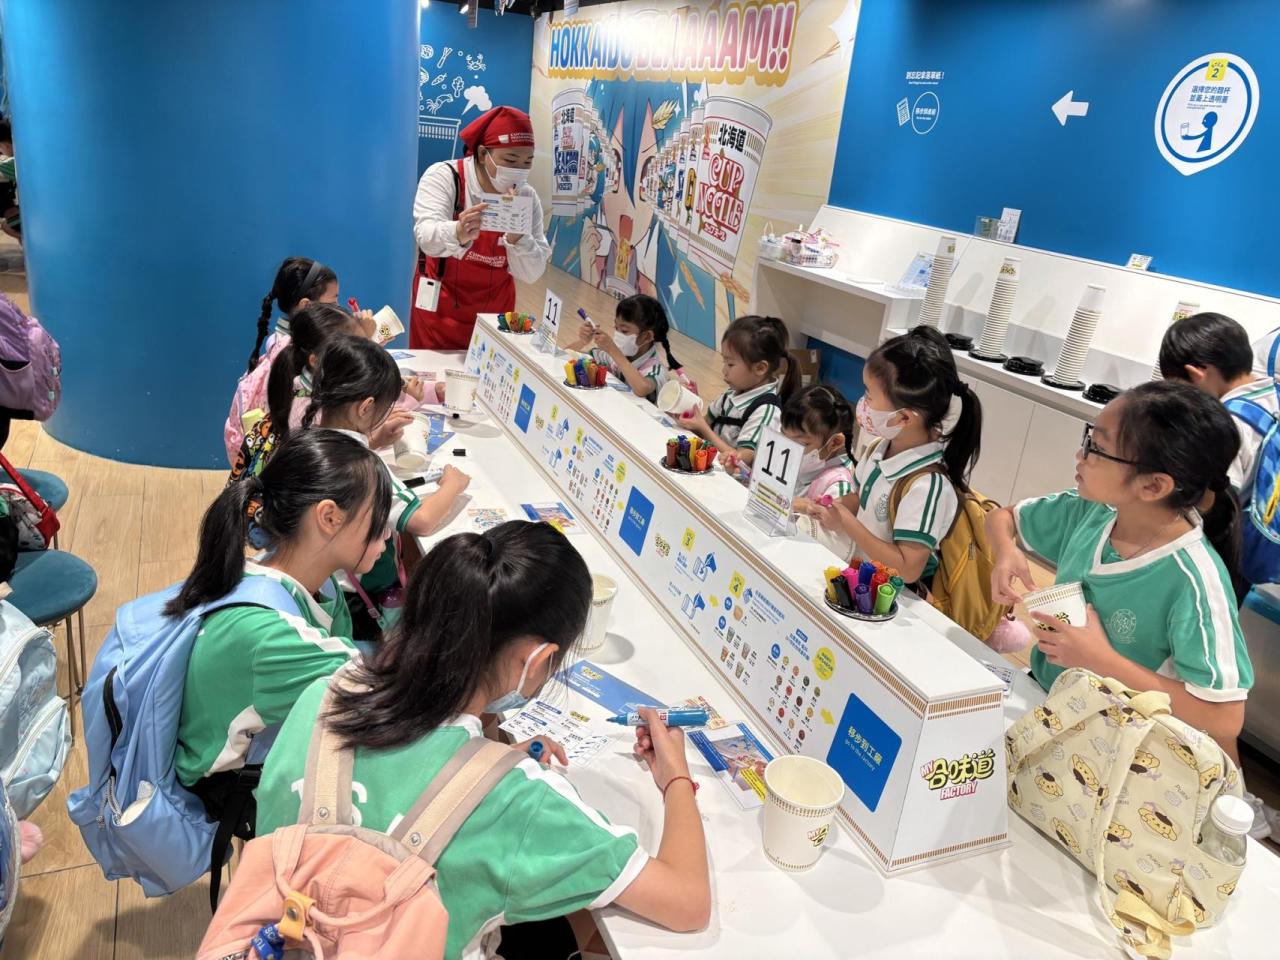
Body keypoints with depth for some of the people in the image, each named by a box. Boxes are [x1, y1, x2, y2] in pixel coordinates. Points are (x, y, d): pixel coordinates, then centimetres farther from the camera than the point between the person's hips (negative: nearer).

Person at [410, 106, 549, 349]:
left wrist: (517, 236, -28)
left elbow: (532, 273, -9)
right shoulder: (443, 176, -14)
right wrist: (458, 234, -51)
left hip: (495, 313, 3)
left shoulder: (527, 197, -6)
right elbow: (427, 237, -30)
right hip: (440, 311, -2)